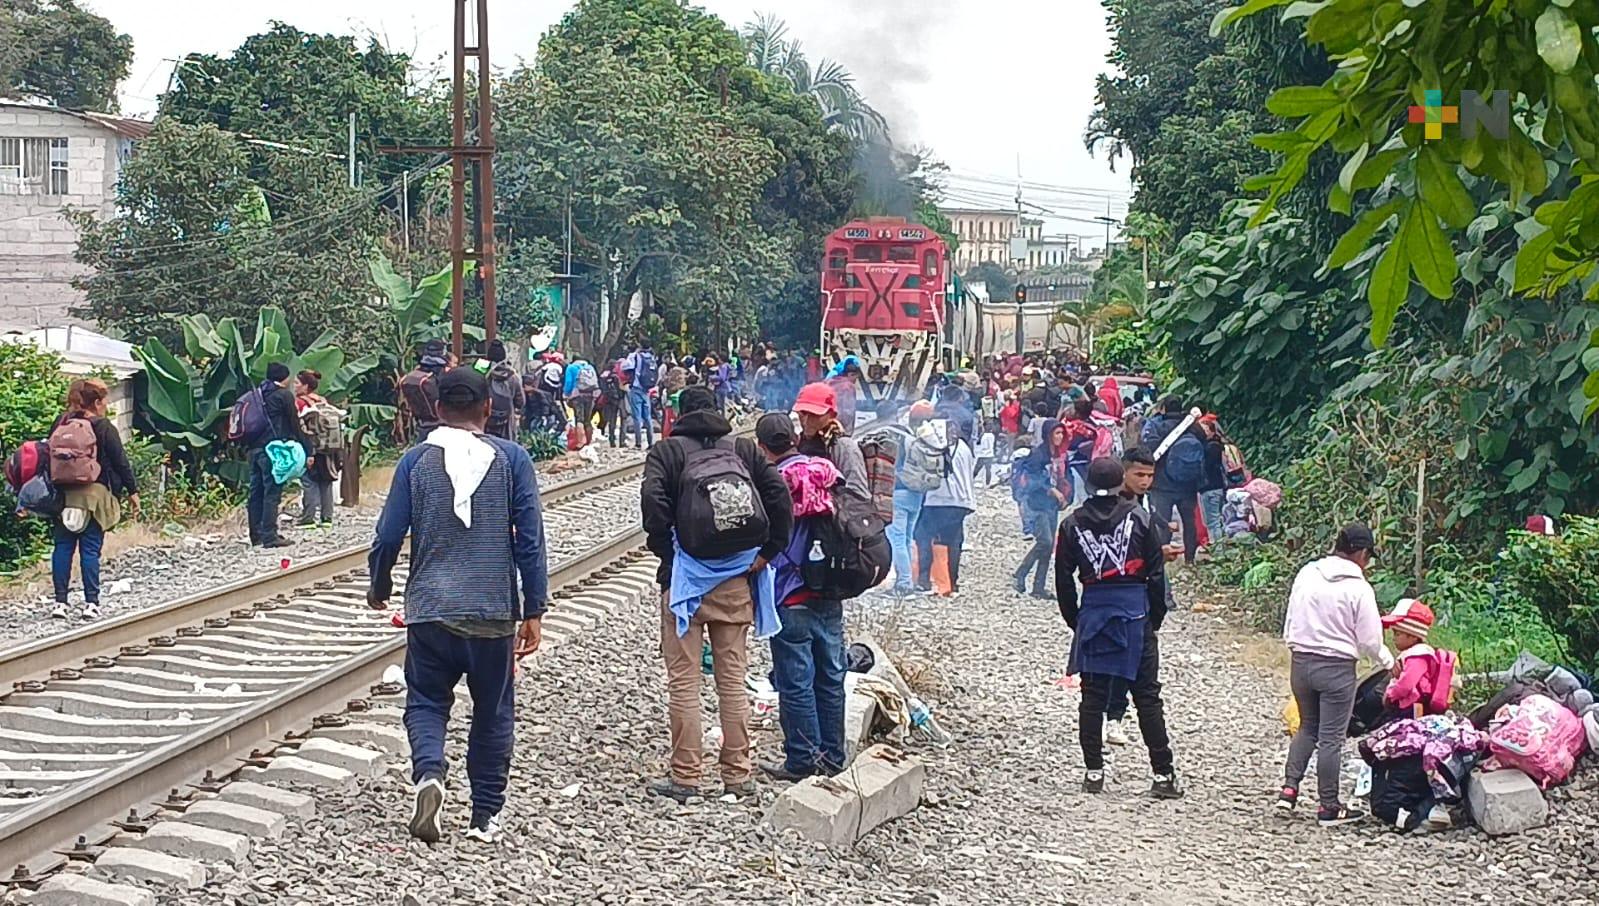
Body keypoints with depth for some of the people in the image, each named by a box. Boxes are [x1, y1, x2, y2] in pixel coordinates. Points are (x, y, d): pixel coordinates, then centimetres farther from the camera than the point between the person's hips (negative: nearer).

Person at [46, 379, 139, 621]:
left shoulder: (60, 424, 8)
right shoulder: (104, 428, -6)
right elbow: (121, 461, -5)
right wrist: (132, 490, 3)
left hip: (64, 495, 4)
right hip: (93, 494, -4)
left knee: (63, 546, 7)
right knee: (90, 549, -1)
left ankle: (60, 601, 6)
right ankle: (91, 602, -1)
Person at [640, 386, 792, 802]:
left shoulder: (666, 451, 1)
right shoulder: (743, 449, 10)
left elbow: (653, 499, -17)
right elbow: (779, 496, -2)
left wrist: (664, 551, -7)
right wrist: (766, 553, 1)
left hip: (686, 576, -3)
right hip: (737, 580, 3)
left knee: (683, 681, 2)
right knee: (733, 680, 11)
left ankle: (685, 777, 4)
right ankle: (738, 774, 15)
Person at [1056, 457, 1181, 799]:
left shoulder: (1073, 524, 3)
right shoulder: (1139, 518, -1)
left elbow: (1064, 579, 3)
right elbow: (1156, 573, -2)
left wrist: (1075, 620, 13)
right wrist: (1155, 618, 7)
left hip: (1093, 613, 1)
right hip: (1135, 612, -1)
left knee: (1092, 696, 8)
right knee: (1147, 696, 3)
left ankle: (1094, 772, 8)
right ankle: (1163, 774, 3)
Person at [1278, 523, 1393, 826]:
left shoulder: (1307, 573, 0)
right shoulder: (1359, 588, -13)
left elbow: (1290, 623, 6)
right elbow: (1369, 641, -7)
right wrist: (1389, 663, 11)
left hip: (1300, 661, 5)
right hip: (1337, 668, -5)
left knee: (1307, 727, 21)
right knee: (1331, 737, 4)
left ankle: (1289, 788, 12)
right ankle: (1329, 806, 12)